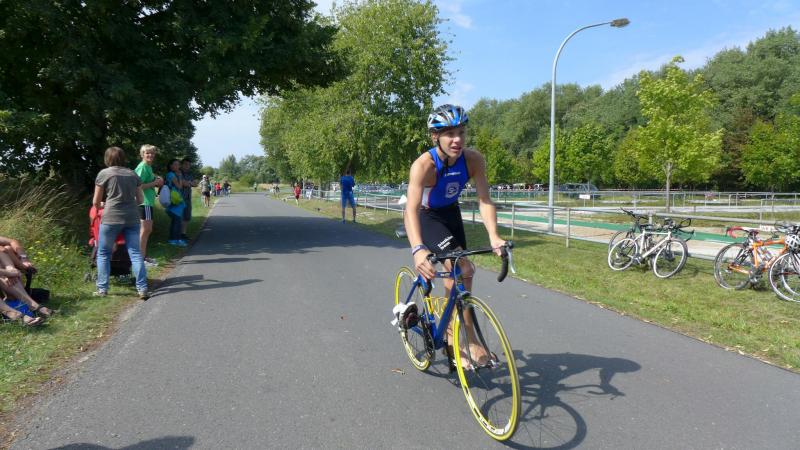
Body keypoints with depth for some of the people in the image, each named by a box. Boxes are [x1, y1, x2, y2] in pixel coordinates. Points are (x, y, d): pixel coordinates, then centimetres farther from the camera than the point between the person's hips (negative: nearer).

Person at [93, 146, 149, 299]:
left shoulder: (104, 173, 3)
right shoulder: (133, 174, 13)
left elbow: (96, 202, 8)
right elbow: (140, 199, 17)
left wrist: (101, 206, 29)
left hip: (111, 218, -3)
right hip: (132, 218, 3)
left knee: (103, 253, 12)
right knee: (135, 253, 4)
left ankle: (102, 289, 13)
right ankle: (143, 289, -2)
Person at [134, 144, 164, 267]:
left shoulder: (148, 167, 17)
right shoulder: (143, 167, -12)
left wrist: (156, 181, 9)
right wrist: (154, 183, -15)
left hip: (148, 202, 10)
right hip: (144, 202, -10)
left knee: (147, 230, 14)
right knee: (145, 229, -9)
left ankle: (144, 256, 21)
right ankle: (141, 258, -6)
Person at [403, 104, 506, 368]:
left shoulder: (473, 160, -22)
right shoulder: (424, 165, -35)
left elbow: (484, 199, -28)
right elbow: (411, 209, -46)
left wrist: (493, 236, -45)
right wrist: (418, 250, -61)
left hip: (451, 214, 5)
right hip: (427, 218, -5)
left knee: (455, 274, 10)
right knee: (465, 270, -22)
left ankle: (451, 333, 33)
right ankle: (470, 341, -8)